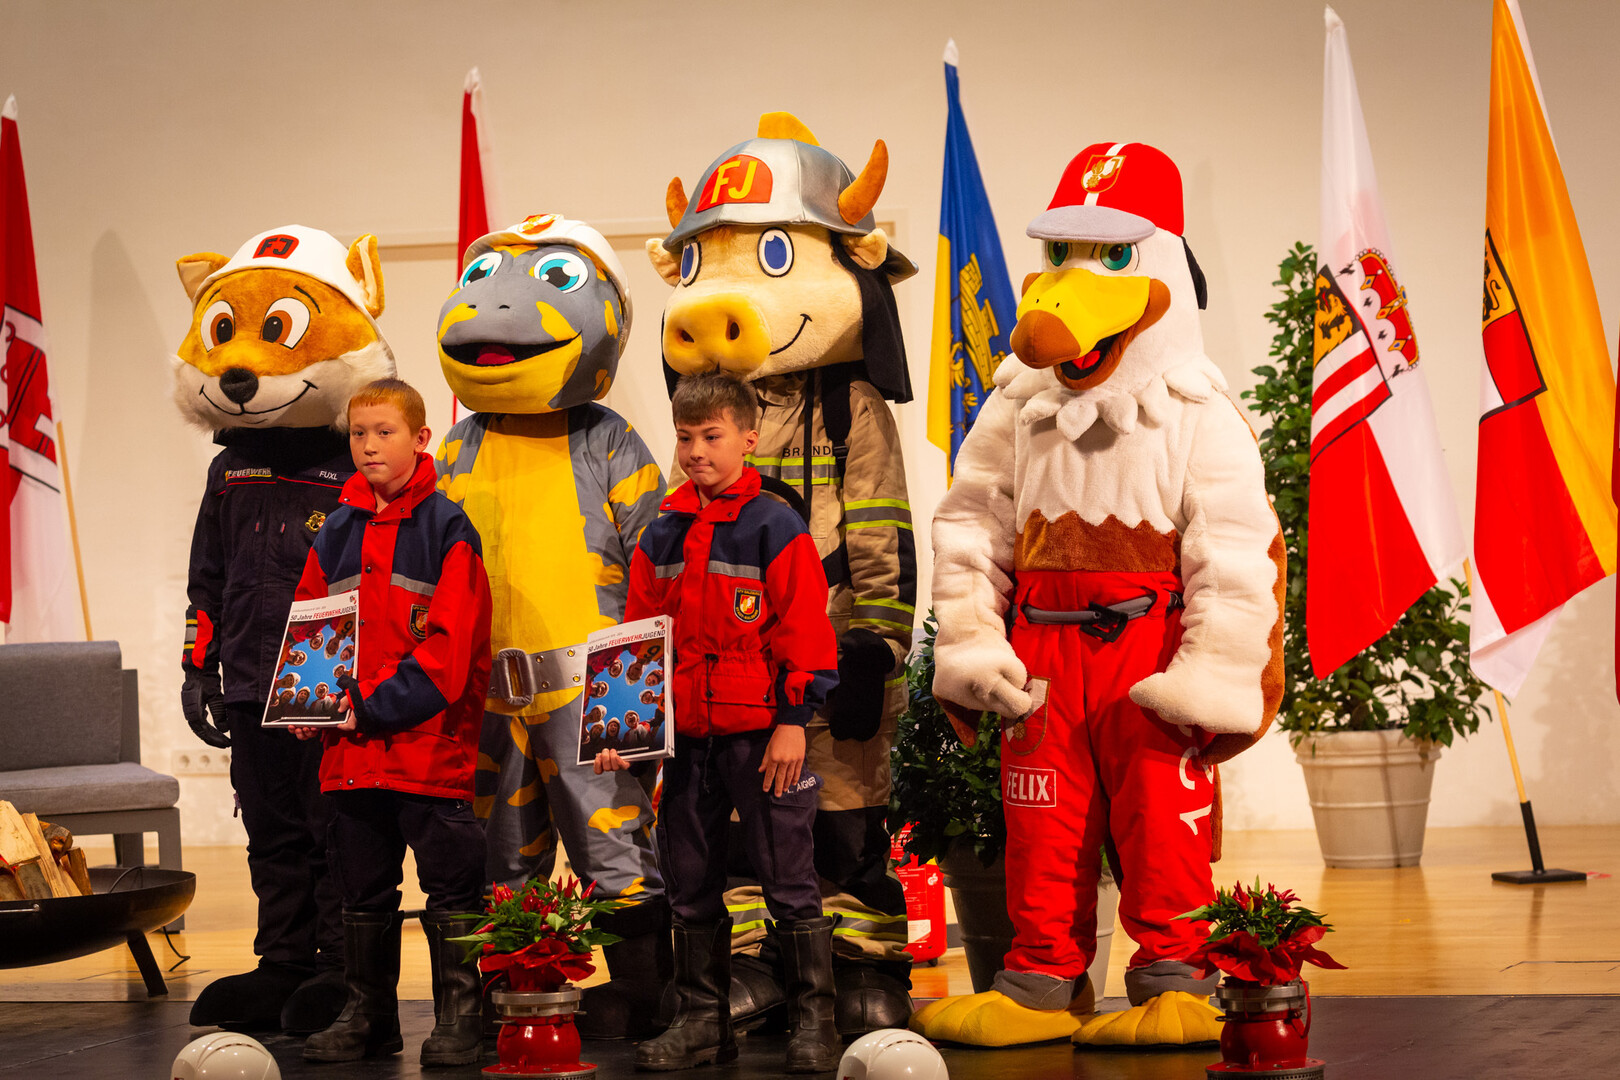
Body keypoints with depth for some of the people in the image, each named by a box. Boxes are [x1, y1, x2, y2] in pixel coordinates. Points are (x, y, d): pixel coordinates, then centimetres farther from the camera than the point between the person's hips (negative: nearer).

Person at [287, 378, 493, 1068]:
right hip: (349, 749, 6)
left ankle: (459, 1017, 8)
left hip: (431, 744, -6)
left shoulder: (447, 530, -7)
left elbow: (449, 643, -13)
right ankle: (367, 1016, 22)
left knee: (450, 885, 0)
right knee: (363, 889, 13)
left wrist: (377, 704, -17)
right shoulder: (336, 534, 11)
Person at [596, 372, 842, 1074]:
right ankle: (702, 1021, 20)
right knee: (690, 888, 11)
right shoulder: (660, 538, 10)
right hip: (684, 737, 6)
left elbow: (806, 633, -7)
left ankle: (814, 1021, 5)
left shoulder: (775, 529, -5)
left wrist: (794, 719, -12)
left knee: (789, 883, -1)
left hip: (762, 733, -6)